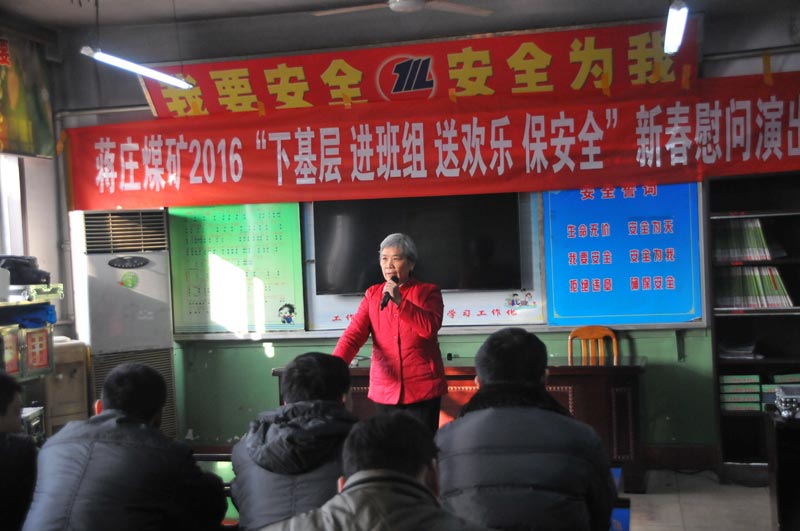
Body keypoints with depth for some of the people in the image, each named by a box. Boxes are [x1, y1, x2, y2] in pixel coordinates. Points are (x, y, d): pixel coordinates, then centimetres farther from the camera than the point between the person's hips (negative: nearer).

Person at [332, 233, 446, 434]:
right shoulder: (373, 294, 10)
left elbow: (430, 327, -13)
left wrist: (399, 302, -20)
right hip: (384, 390, 3)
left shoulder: (428, 292, 3)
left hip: (422, 389, -3)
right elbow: (354, 334, -1)